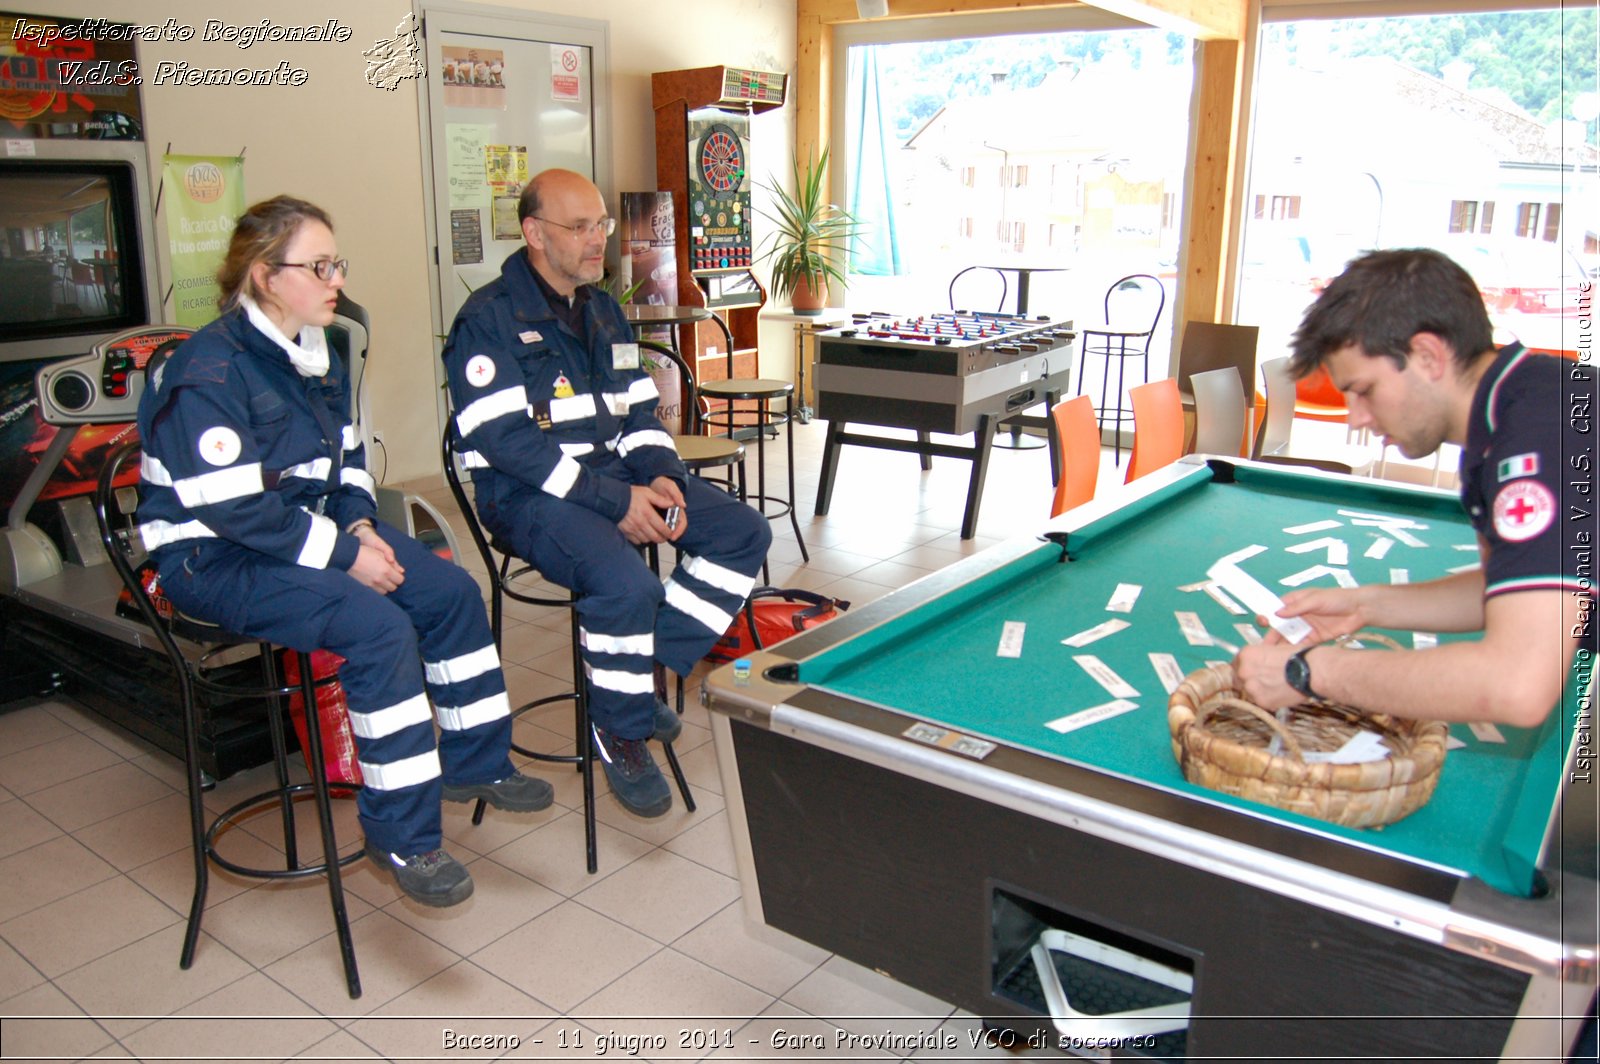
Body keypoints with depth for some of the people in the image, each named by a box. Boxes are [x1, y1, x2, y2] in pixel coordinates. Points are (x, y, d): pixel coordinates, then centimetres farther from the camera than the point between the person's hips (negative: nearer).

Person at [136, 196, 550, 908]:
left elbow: (345, 459, 15)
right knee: (378, 625, -28)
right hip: (213, 558, -9)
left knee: (450, 590, -5)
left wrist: (360, 525, -4)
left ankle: (473, 765, 11)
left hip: (309, 532, 9)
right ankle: (399, 836, -16)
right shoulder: (208, 373, -20)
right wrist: (343, 553, -23)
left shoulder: (315, 355, 7)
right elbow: (232, 506, -26)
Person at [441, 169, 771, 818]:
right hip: (531, 495, -8)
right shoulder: (488, 320, -10)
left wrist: (661, 477, -7)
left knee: (744, 533, -4)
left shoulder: (604, 312, 13)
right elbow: (507, 442, -19)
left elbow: (638, 415, 15)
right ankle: (621, 733, -7)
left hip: (614, 473, 8)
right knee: (625, 582, -34)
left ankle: (645, 673, 3)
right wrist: (616, 501, -23)